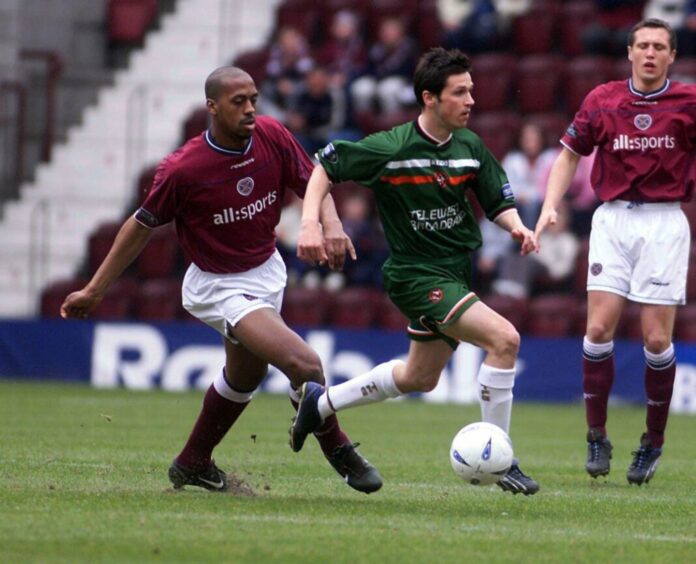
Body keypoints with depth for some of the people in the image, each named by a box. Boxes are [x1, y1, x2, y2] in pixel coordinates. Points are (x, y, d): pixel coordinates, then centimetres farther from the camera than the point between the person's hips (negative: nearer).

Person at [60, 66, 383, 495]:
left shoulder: (272, 136, -13)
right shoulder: (183, 169, -24)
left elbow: (312, 185, 1)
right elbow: (142, 226, -12)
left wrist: (332, 224, -21)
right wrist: (94, 290, -6)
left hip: (267, 272, 7)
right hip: (219, 288, -7)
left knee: (245, 375, 25)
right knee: (304, 364, -21)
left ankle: (192, 464, 48)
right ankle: (338, 450, 5)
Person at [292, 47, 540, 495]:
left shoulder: (470, 146, -1)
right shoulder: (390, 149, -17)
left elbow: (499, 202, 8)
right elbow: (325, 168, -8)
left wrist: (516, 225, -13)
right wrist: (310, 223, -19)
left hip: (458, 271, 8)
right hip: (416, 273, -8)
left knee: (419, 378, 22)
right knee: (504, 338, -23)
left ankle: (321, 403, 42)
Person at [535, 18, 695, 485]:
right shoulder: (602, 101, 3)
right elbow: (571, 154, 13)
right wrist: (550, 207, 3)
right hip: (613, 219, 1)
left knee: (657, 338, -4)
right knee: (599, 328, -8)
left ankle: (654, 442, 13)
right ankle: (597, 437, 5)